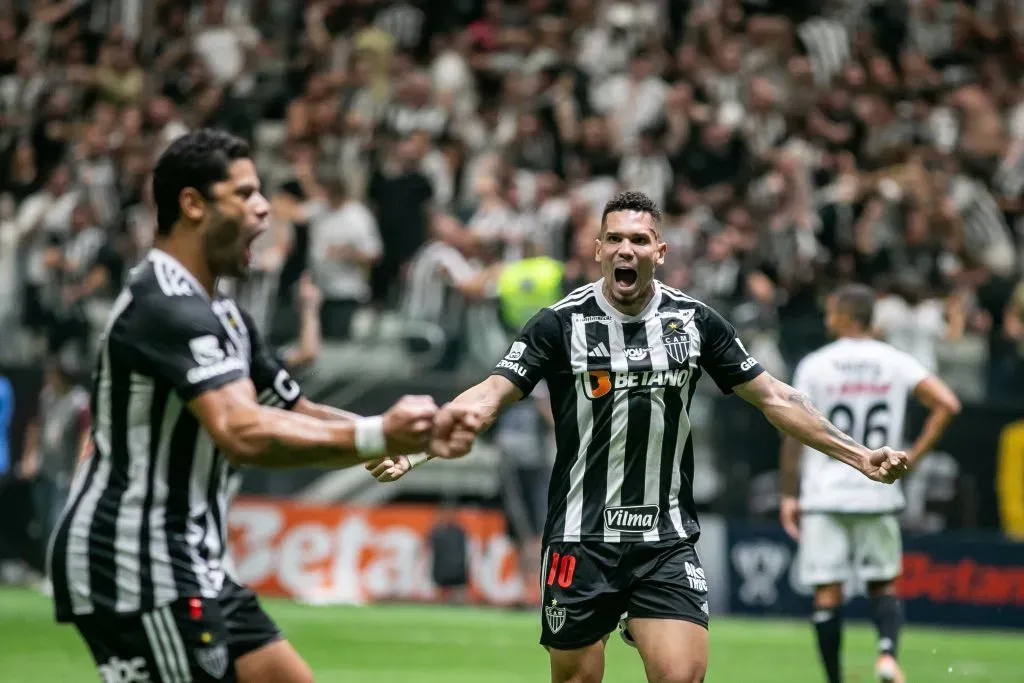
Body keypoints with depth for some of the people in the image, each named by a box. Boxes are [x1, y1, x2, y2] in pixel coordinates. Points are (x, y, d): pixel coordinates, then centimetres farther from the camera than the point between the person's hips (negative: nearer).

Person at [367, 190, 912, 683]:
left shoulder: (695, 321, 2)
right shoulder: (561, 324, -6)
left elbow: (773, 398, 10)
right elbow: (489, 396, -11)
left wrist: (858, 456, 8)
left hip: (667, 543, 1)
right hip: (581, 540, -1)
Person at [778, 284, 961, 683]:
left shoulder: (815, 366, -2)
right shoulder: (897, 363, 2)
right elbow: (947, 404, -8)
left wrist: (789, 495, 4)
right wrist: (914, 456, -1)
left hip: (824, 497, -2)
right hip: (878, 493, 2)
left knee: (827, 592, 2)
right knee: (883, 585, 13)